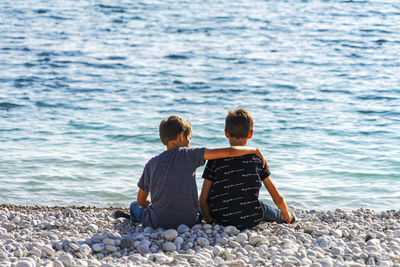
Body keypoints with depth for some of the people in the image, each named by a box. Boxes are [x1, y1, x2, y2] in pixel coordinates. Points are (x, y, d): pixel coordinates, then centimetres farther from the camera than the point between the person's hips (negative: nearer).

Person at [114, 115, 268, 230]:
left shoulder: (152, 163, 1)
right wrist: (255, 150, 5)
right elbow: (230, 152, -11)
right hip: (189, 223, -2)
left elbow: (141, 200, 9)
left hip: (156, 224, 3)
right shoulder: (189, 155, -7)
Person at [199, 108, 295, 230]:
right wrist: (286, 214, 25)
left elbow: (203, 199, -6)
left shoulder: (215, 160, -3)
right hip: (252, 220, 1)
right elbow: (278, 198, 6)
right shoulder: (257, 159, 0)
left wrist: (209, 219, 11)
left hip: (221, 221, -1)